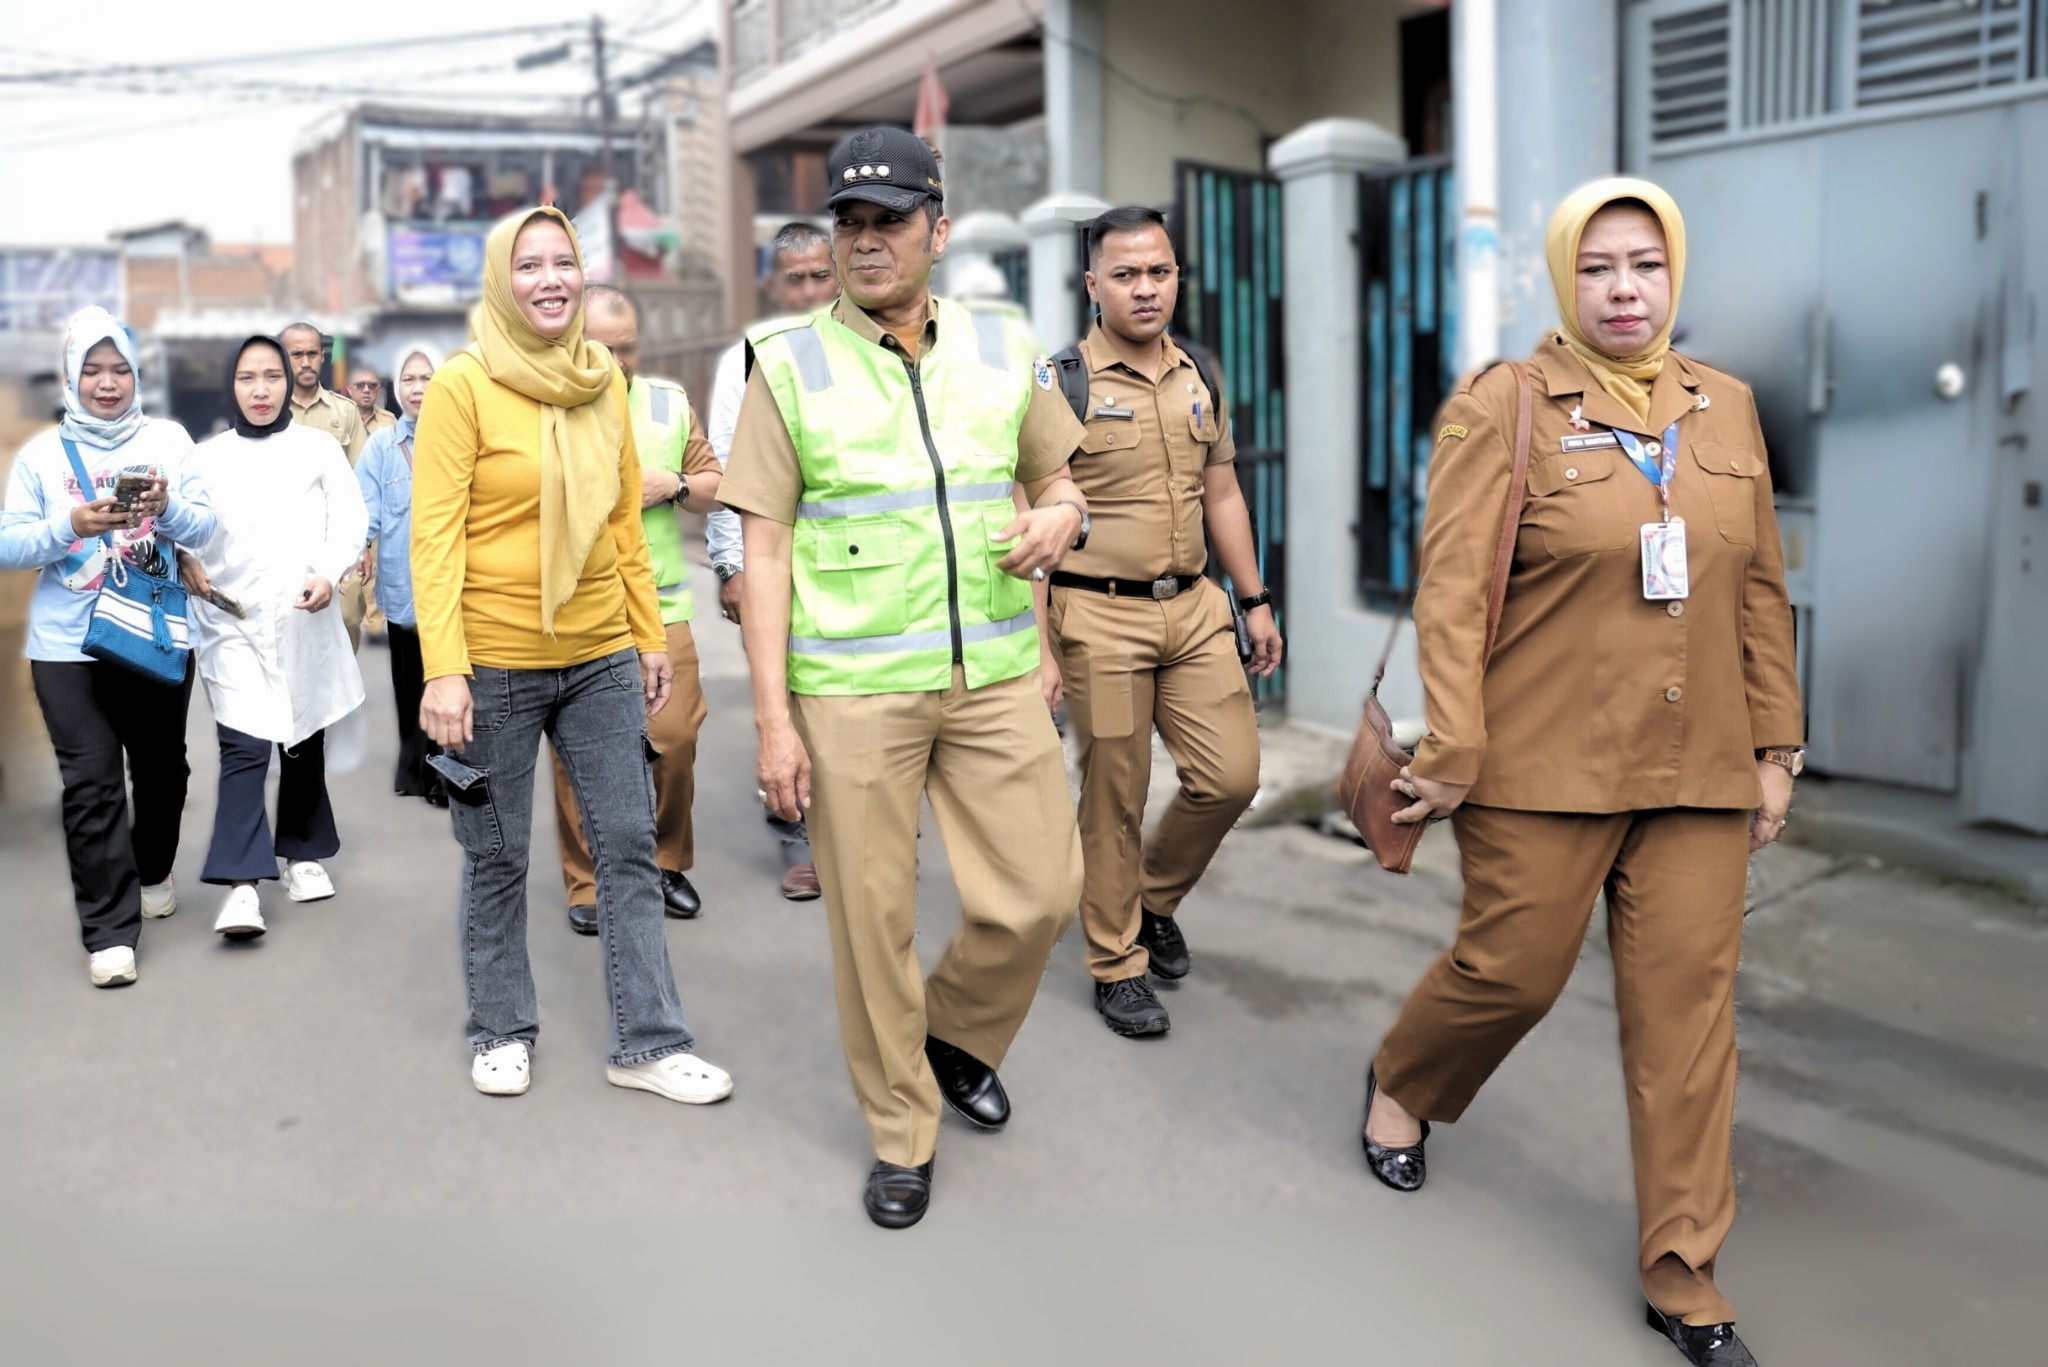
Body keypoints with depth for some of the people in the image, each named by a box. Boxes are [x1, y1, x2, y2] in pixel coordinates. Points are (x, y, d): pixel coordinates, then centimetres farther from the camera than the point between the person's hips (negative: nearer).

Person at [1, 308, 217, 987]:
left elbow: (205, 525, -4)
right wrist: (72, 525, -21)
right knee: (92, 784, -5)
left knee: (161, 766, 15)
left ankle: (153, 871, 41)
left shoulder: (168, 439, 2)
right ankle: (109, 931, -1)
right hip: (68, 647, -1)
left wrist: (168, 508, -25)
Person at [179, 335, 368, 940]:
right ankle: (241, 884, -15)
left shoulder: (319, 449, 6)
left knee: (304, 740, 11)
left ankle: (303, 853, 29)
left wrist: (329, 574, -17)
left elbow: (349, 521, 0)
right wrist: (184, 560, -13)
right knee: (244, 746, -13)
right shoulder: (206, 457, 9)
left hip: (304, 619, 1)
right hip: (231, 622, -1)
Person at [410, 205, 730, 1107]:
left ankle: (648, 1043, 16)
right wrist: (443, 670, -18)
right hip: (496, 661, -4)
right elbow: (433, 535, -12)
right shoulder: (463, 383, -9)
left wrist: (651, 637, 10)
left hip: (602, 658, 4)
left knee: (630, 846, 6)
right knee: (496, 857, 10)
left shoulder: (606, 381, 6)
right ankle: (501, 1030, 29)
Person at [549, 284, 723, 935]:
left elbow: (715, 485, 14)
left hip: (659, 607, 2)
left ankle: (667, 864, 22)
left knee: (675, 741, 0)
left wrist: (672, 484, -5)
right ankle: (586, 883, 17)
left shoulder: (670, 403, 10)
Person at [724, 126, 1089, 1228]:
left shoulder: (1004, 349, 9)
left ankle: (957, 1034, 34)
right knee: (872, 919, 4)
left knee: (1040, 890, 3)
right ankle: (901, 1133, 25)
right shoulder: (789, 364, 0)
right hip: (851, 690, -2)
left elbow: (1058, 479, 20)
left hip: (994, 674, 3)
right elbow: (763, 549, -2)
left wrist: (1059, 516, -6)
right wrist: (772, 717, -8)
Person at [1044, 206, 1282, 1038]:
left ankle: (1155, 899, 30)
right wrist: (1038, 647, -15)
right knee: (1113, 799, 3)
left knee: (1230, 775, 3)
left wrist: (1255, 601, 15)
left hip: (1194, 608, 6)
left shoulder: (1200, 382, 10)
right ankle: (1117, 964, 20)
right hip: (1101, 616, -5)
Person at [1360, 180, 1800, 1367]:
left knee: (1689, 1004, 5)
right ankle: (1400, 1085, 39)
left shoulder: (1727, 408, 11)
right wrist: (1450, 751, -13)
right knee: (1512, 968, 6)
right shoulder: (1504, 406, -5)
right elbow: (1452, 591, -10)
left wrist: (1777, 745, 11)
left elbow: (1762, 591, 13)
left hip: (1699, 772, 4)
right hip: (1546, 765, -4)